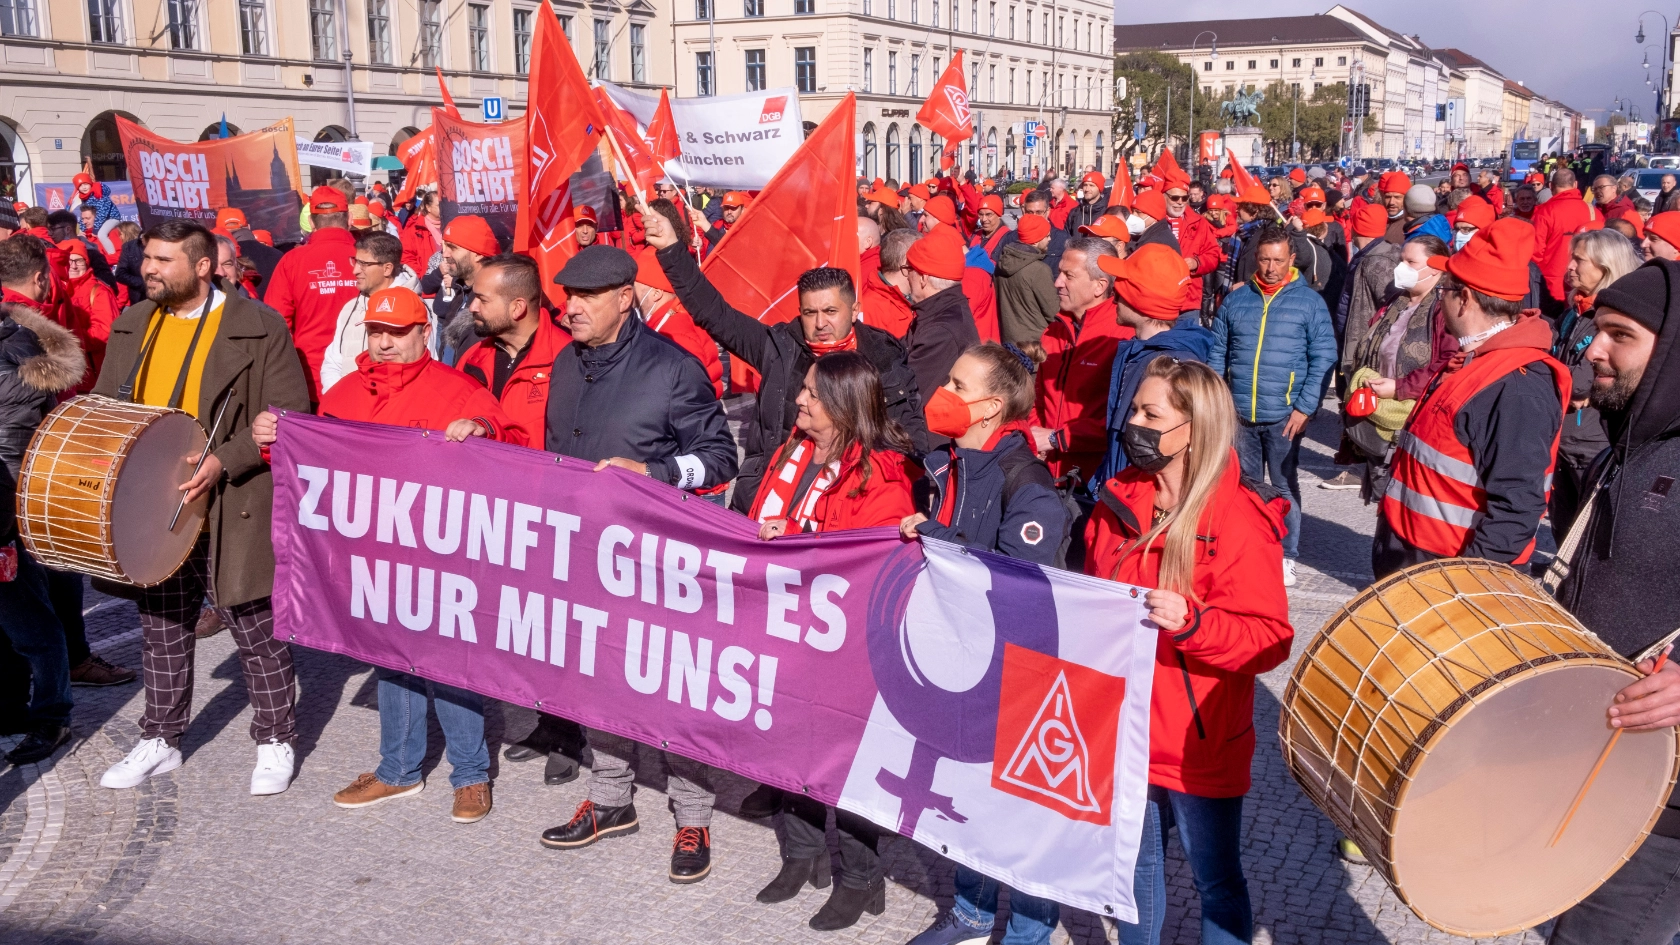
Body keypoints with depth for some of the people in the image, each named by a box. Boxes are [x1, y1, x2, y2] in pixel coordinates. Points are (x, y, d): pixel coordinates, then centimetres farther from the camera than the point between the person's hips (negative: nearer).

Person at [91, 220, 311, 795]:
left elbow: (289, 415, -10)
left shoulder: (259, 327, -8)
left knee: (255, 629, 5)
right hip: (151, 511, 6)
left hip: (231, 511, -5)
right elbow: (106, 406, 20)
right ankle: (160, 741, 31)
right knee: (161, 630, 16)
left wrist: (224, 461, -21)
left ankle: (274, 741, 20)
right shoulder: (131, 326, 10)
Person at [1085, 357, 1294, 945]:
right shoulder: (1120, 501, 3)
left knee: (1217, 880, 12)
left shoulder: (1240, 521, -16)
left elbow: (1270, 641, -18)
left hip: (1202, 746, -5)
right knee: (1137, 866, 21)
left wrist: (1192, 623, -31)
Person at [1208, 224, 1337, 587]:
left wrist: (1305, 408, -11)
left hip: (1284, 416, -3)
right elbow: (1217, 355, 10)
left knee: (1284, 486, 6)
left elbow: (1324, 359, -5)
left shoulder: (1309, 301, -2)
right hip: (1239, 415, 3)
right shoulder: (1235, 299, 6)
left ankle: (1286, 557, 16)